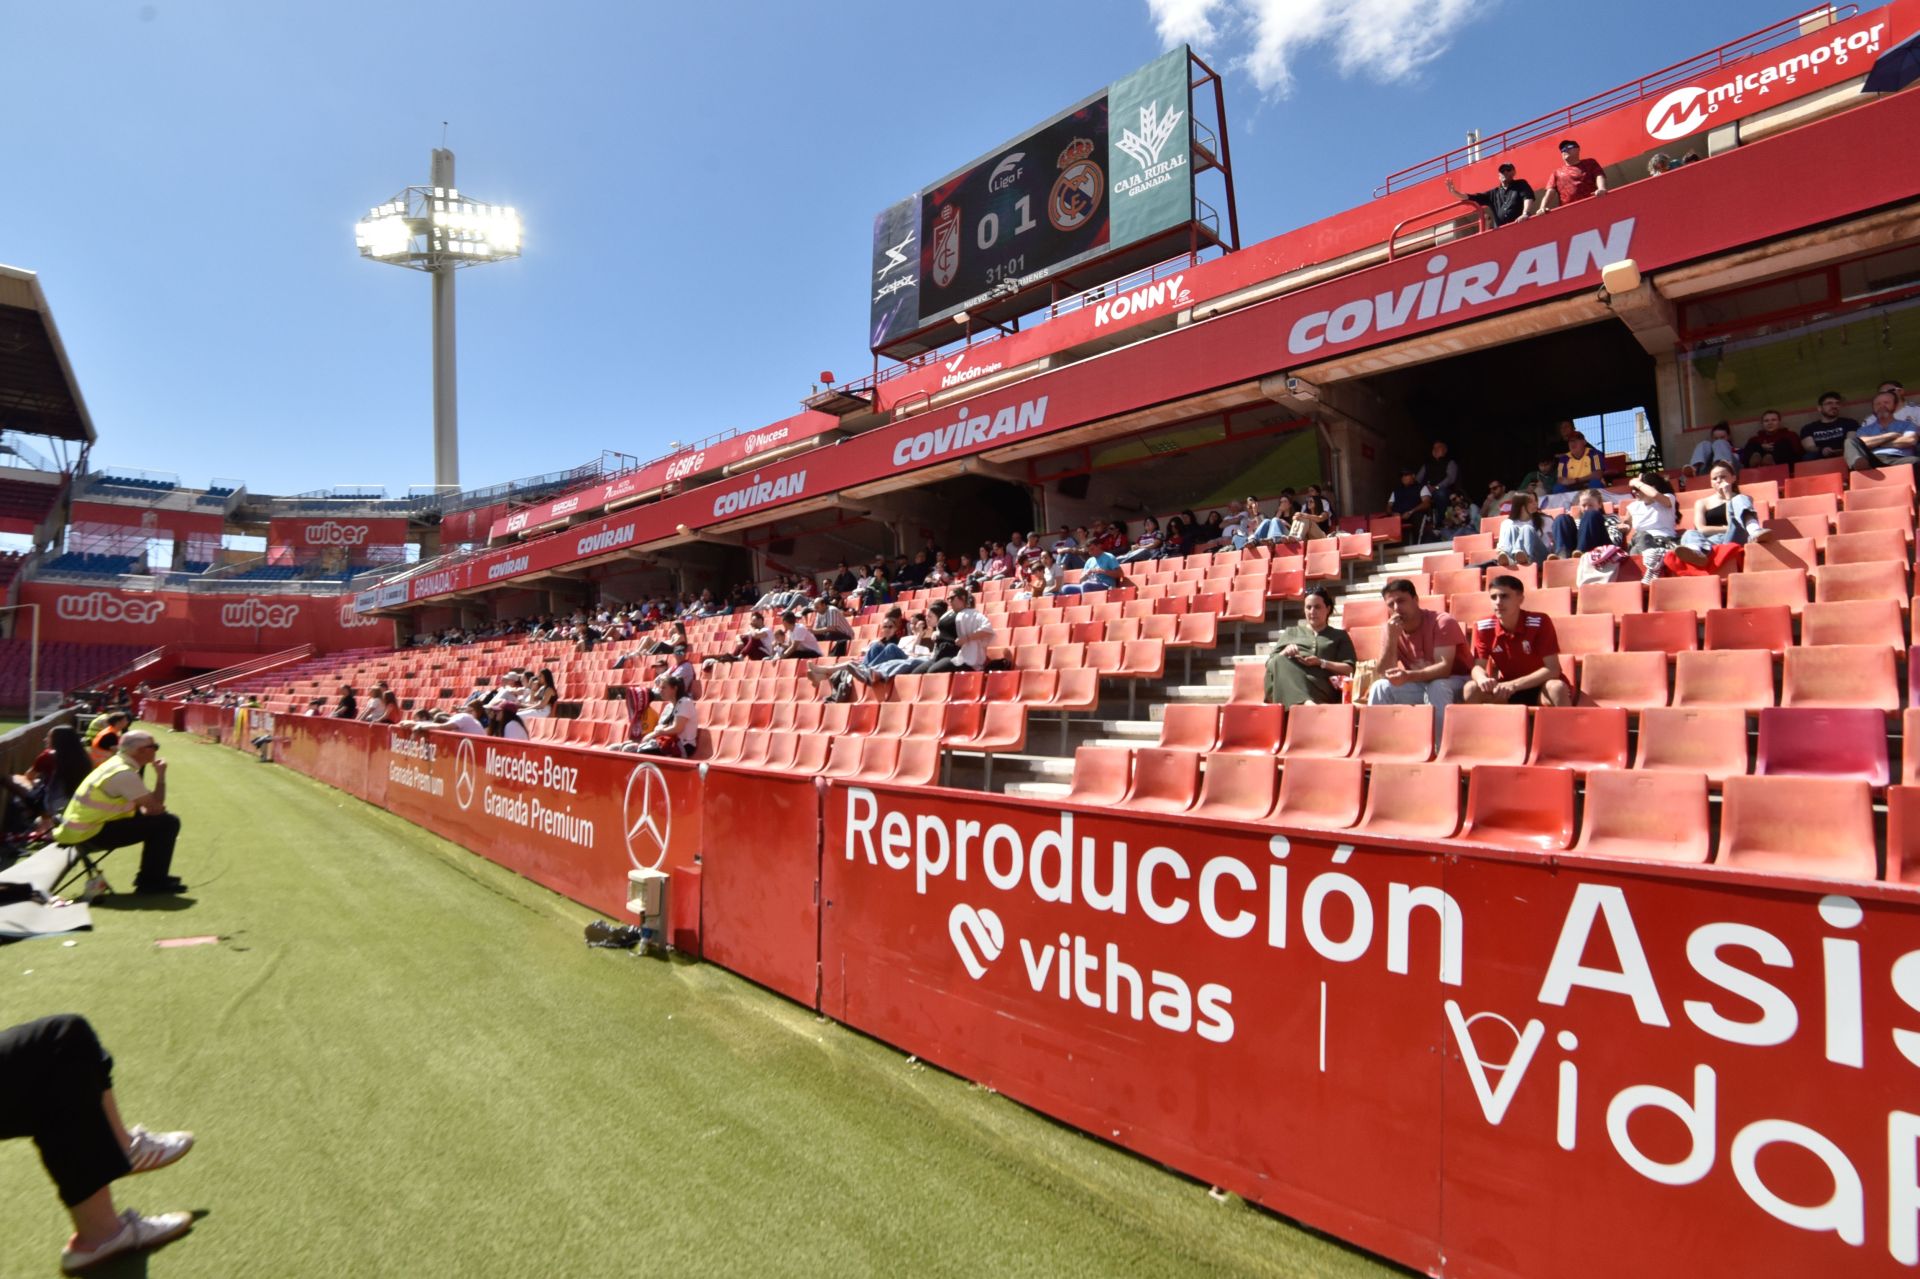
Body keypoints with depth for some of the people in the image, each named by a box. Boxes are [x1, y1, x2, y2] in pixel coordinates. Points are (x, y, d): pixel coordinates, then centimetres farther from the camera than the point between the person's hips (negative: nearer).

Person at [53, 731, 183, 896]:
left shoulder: (116, 764, 10)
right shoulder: (124, 773, -22)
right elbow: (156, 807, -19)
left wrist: (148, 808, -3)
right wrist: (161, 775, -9)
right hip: (90, 834, -11)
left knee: (154, 819, 19)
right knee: (168, 823, -17)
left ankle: (148, 877, 23)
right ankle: (153, 882, -6)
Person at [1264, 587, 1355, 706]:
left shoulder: (1339, 636, 25)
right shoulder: (1291, 632, 30)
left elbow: (1349, 669, 10)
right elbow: (1270, 663, 20)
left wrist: (1320, 663, -5)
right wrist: (1284, 653, -1)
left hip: (1321, 687, -2)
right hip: (1288, 684, 2)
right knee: (1281, 662, -37)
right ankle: (1306, 702, -57)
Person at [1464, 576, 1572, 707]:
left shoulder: (1540, 622, -19)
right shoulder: (1483, 627, -11)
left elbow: (1553, 669, -21)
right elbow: (1478, 667, -10)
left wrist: (1514, 685, -34)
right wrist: (1482, 679, -36)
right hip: (1506, 688, 2)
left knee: (1557, 687, -36)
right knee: (1471, 689, -25)